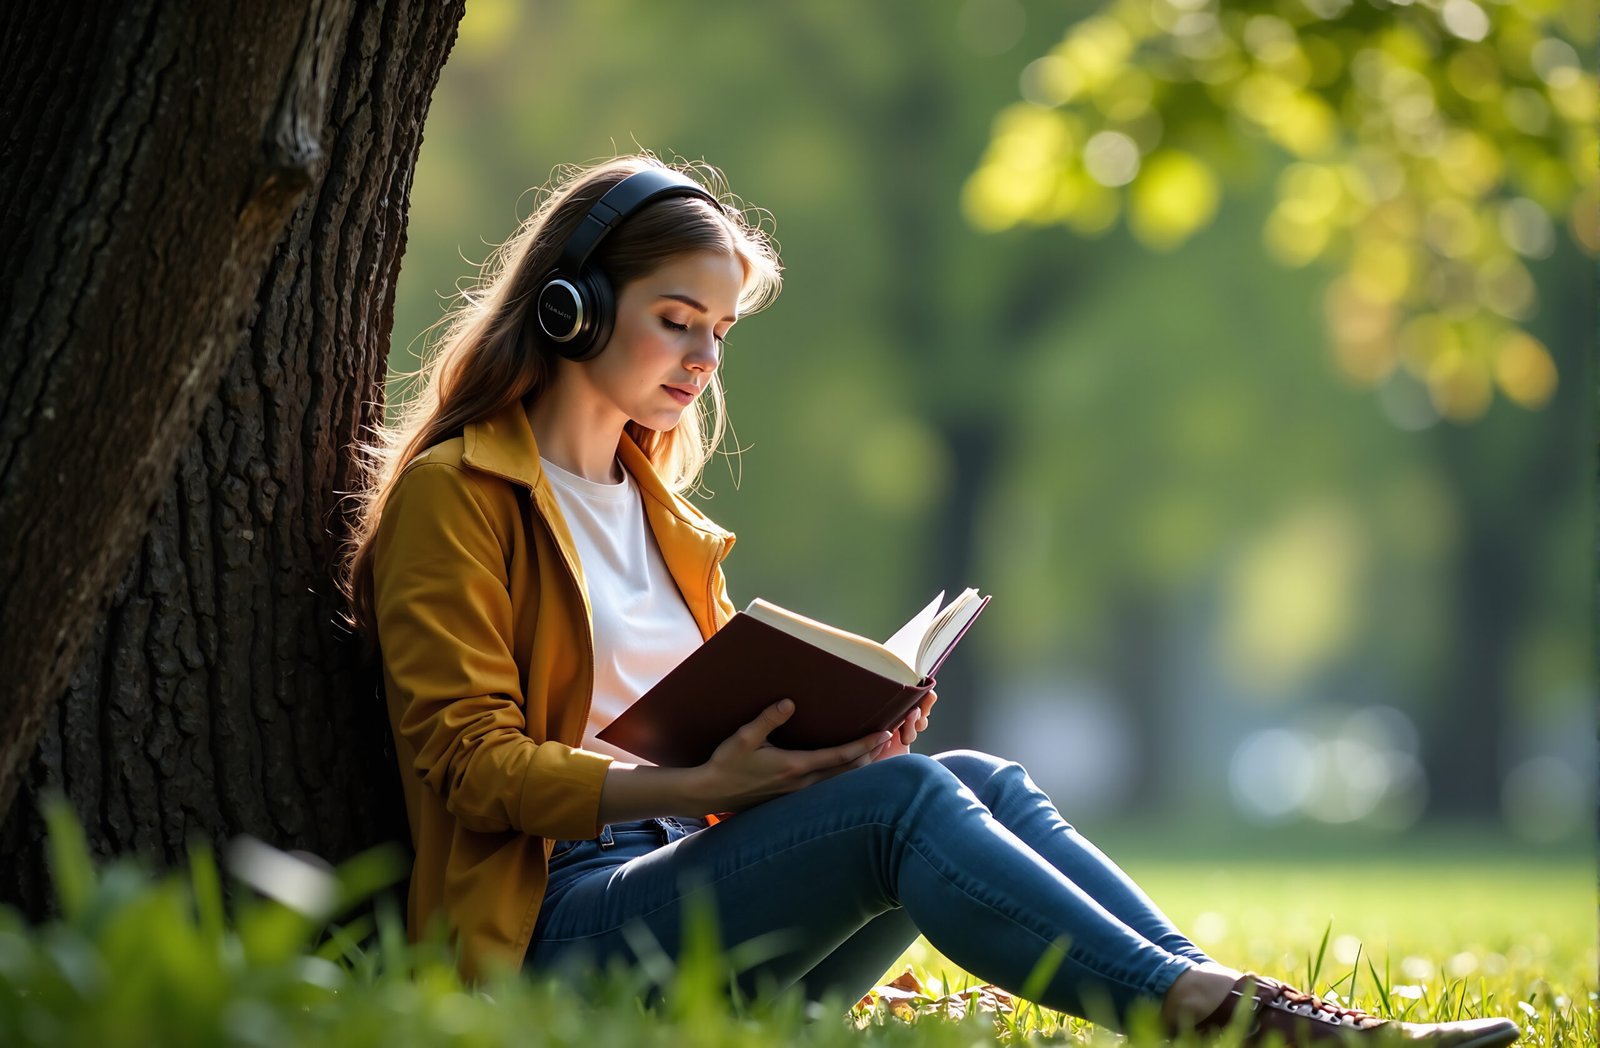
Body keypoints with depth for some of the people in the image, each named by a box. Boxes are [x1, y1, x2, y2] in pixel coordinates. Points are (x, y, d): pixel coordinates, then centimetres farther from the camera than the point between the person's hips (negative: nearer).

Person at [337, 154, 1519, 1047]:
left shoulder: (656, 511, 24)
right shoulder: (452, 497, 0)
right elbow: (471, 761, -10)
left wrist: (831, 739, 0)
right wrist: (704, 783, -21)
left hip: (691, 893, 7)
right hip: (555, 928, -7)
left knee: (979, 782, -17)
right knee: (902, 801, -29)